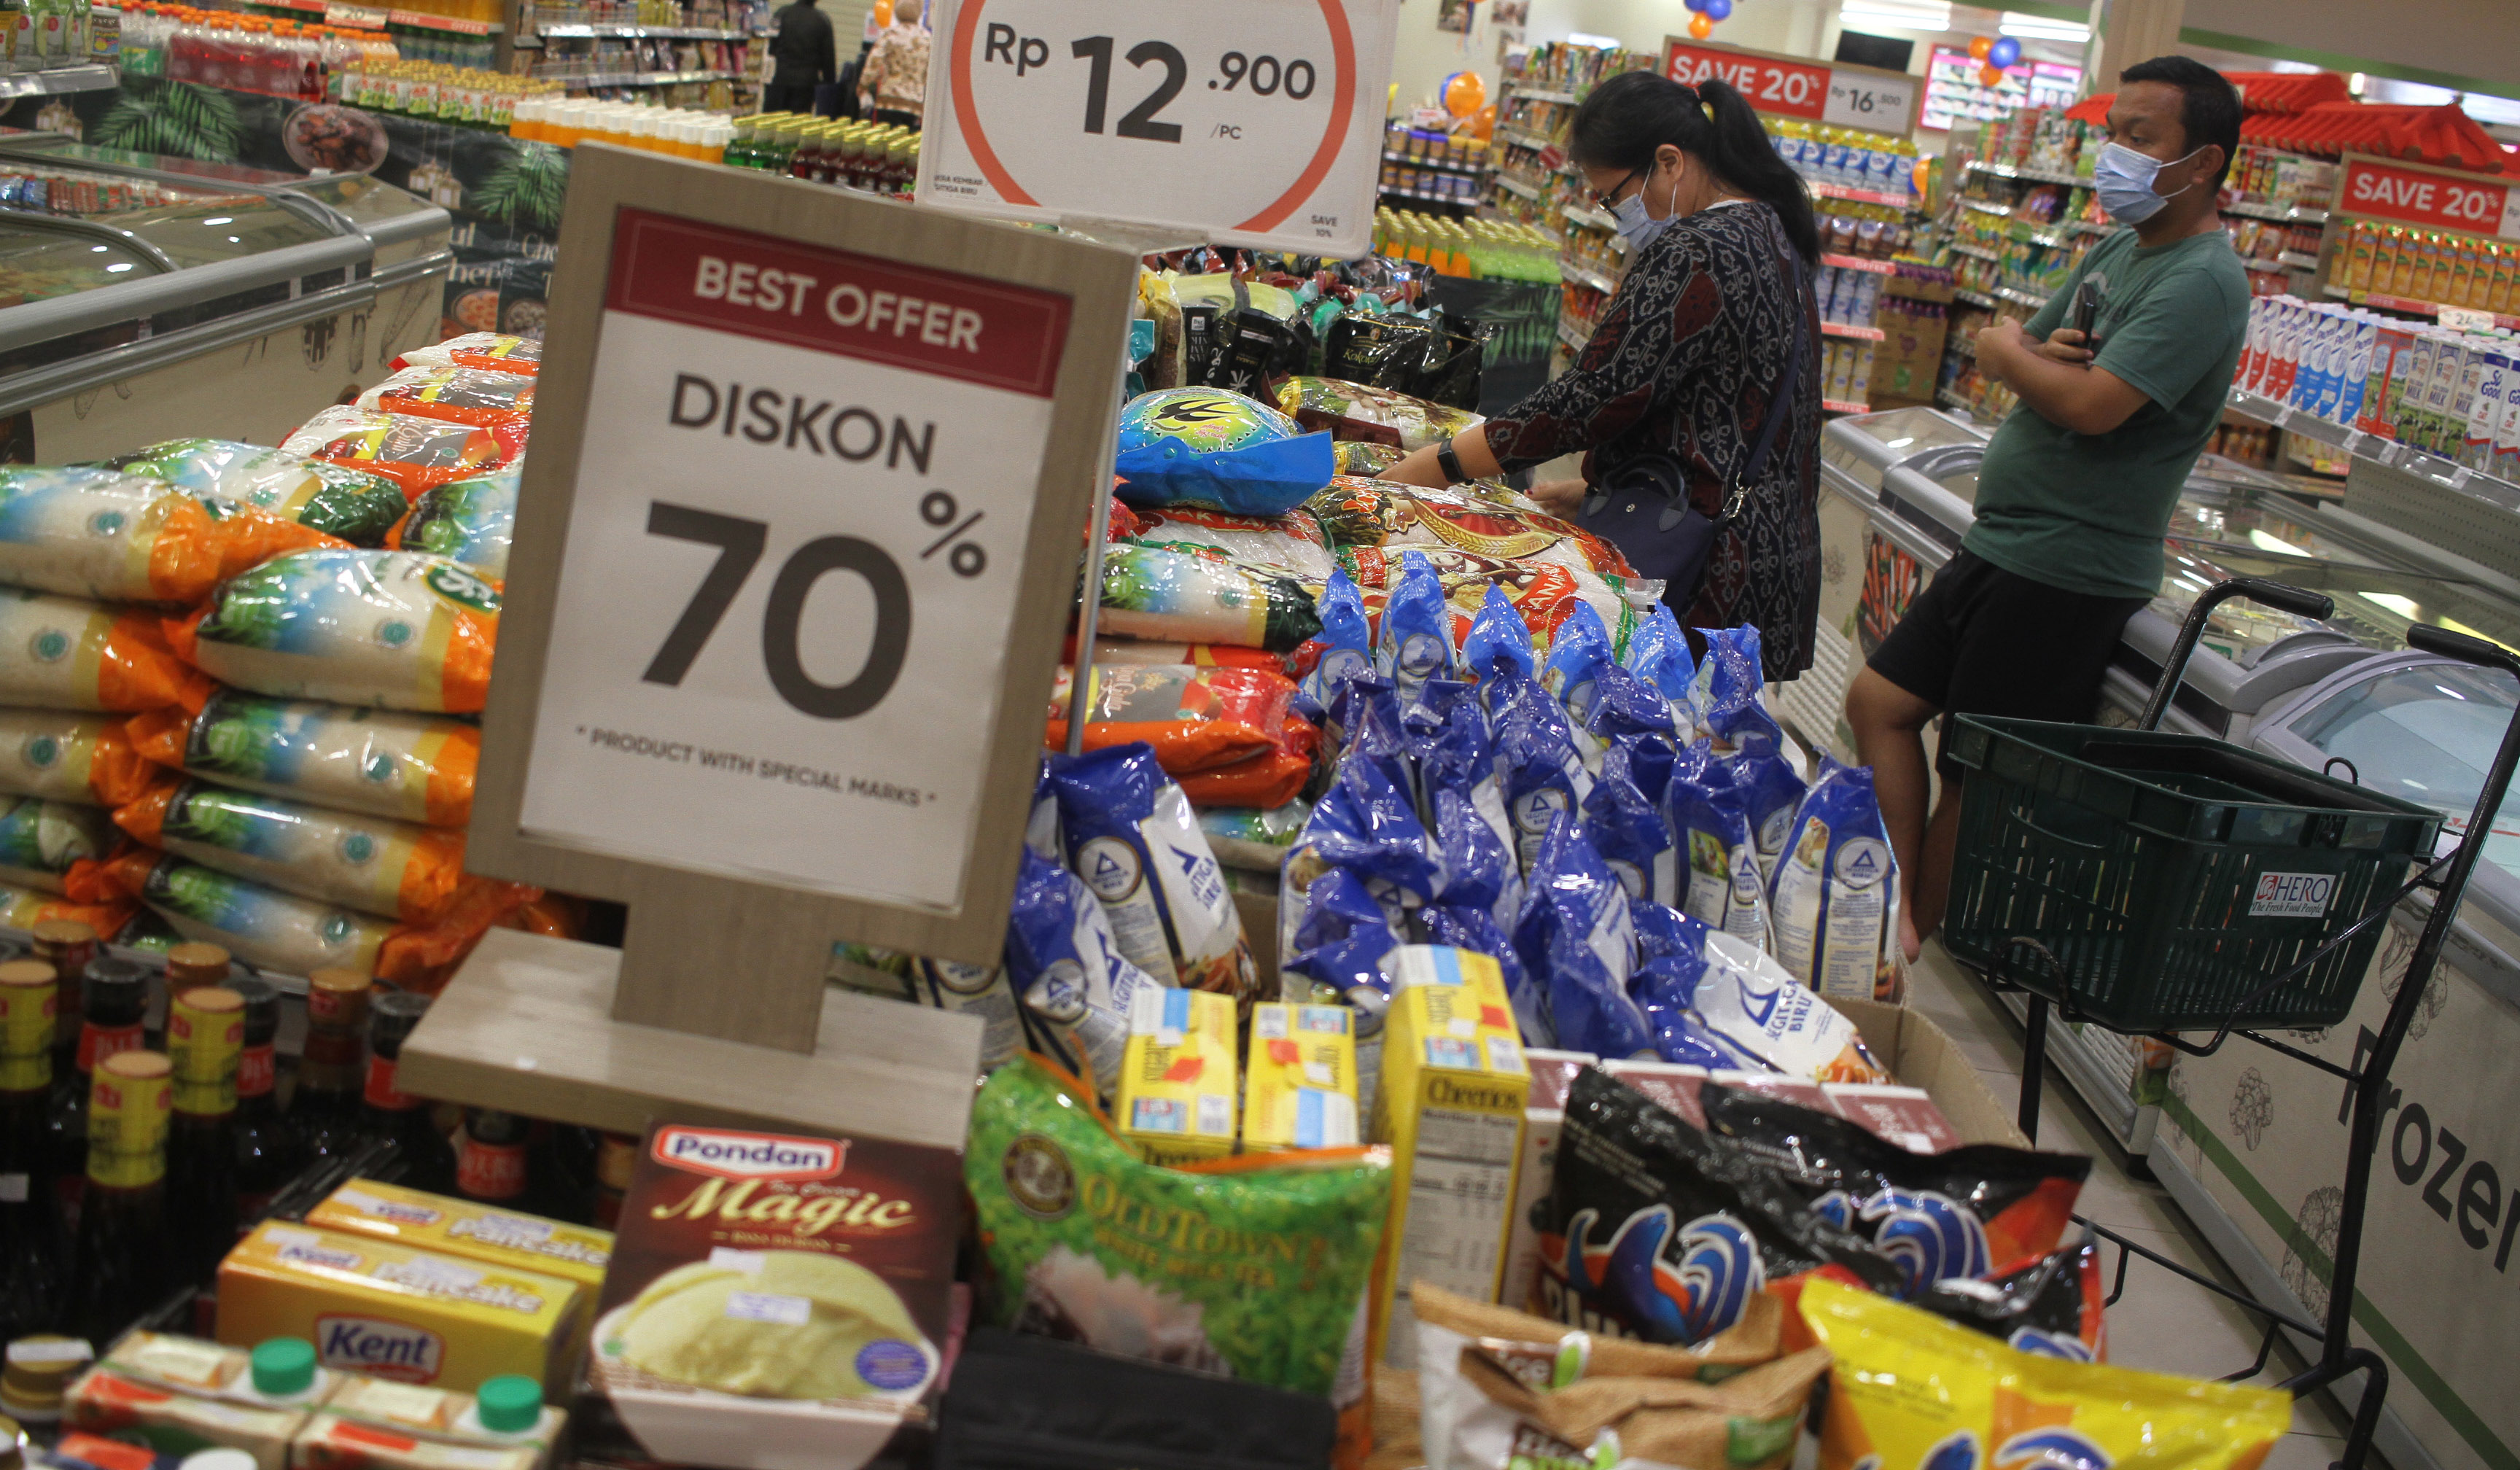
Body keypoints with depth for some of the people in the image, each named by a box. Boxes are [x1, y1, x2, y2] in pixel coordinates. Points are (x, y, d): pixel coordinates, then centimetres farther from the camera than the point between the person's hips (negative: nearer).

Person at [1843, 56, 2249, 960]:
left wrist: (2017, 356, -8)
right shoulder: (2119, 252, 13)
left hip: (2066, 572, -10)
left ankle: (1911, 950, 13)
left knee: (1978, 779, -1)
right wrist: (2034, 349, -10)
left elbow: (2092, 404, -29)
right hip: (2002, 547, 10)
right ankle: (1905, 914, 14)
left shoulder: (2202, 283, -18)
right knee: (1880, 704, 11)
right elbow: (2003, 345, 15)